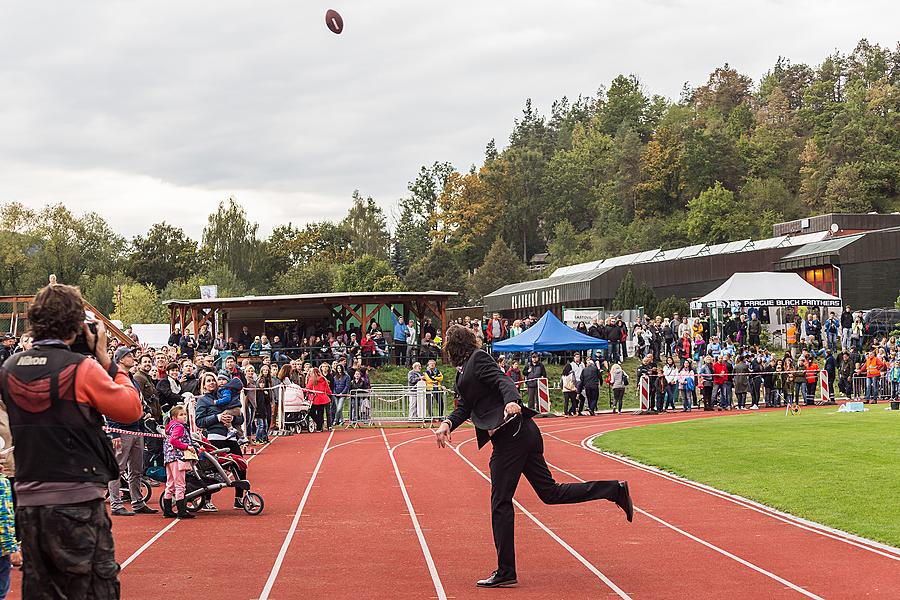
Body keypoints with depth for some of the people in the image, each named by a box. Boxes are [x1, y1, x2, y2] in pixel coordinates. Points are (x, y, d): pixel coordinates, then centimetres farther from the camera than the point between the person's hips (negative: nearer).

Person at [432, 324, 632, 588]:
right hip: (523, 435, 10)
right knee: (550, 492, 12)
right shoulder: (463, 372, 22)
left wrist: (511, 402, -38)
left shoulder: (479, 359, -5)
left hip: (511, 434, -10)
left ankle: (505, 572, 2)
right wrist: (447, 424, -3)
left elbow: (503, 381, -18)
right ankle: (615, 490, 12)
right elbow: (465, 407, 16)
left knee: (500, 503, -4)